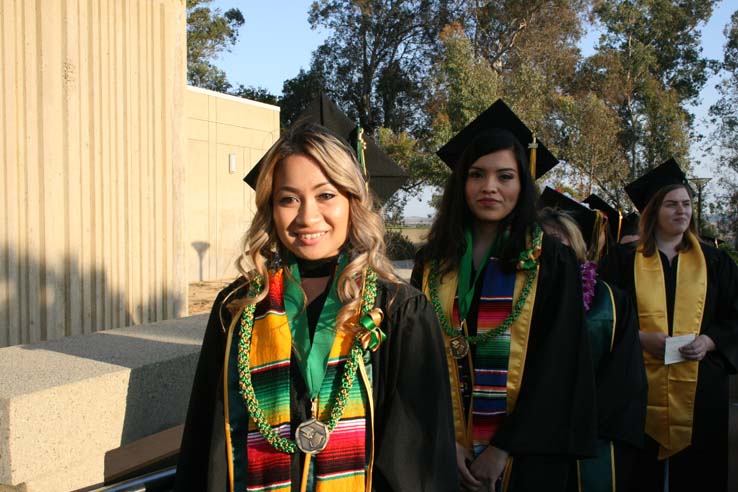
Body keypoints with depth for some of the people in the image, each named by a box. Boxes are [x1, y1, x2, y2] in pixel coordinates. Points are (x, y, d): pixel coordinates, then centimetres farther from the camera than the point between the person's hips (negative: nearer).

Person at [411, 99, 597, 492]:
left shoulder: (551, 264, -5)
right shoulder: (432, 264, 2)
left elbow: (555, 366, -9)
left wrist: (502, 448, -14)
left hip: (526, 450, -2)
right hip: (448, 450, 2)